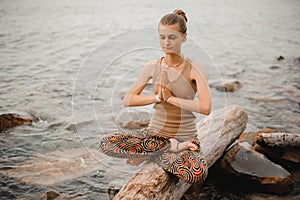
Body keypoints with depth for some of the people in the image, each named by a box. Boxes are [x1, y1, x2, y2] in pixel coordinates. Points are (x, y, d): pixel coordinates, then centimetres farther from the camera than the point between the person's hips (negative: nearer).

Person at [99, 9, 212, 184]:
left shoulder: (195, 69, -8)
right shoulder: (153, 67, 1)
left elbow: (206, 107, -23)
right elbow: (127, 100, -1)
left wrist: (170, 98, -18)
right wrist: (157, 98, -15)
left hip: (185, 137, -3)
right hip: (155, 133, 4)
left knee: (197, 174, -35)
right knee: (106, 144, -18)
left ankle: (152, 155, -7)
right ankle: (171, 149, -11)